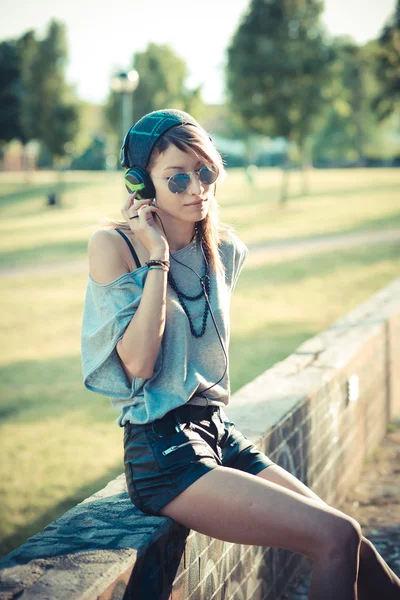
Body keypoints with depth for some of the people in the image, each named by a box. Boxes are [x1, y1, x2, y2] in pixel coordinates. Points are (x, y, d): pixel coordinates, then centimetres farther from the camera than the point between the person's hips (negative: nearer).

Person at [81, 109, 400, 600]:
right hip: (163, 452, -6)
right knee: (335, 538, -18)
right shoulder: (112, 245, -8)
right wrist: (157, 257, -15)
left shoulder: (222, 249, 10)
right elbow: (137, 362, -17)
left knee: (352, 547, -6)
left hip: (219, 435, 7)